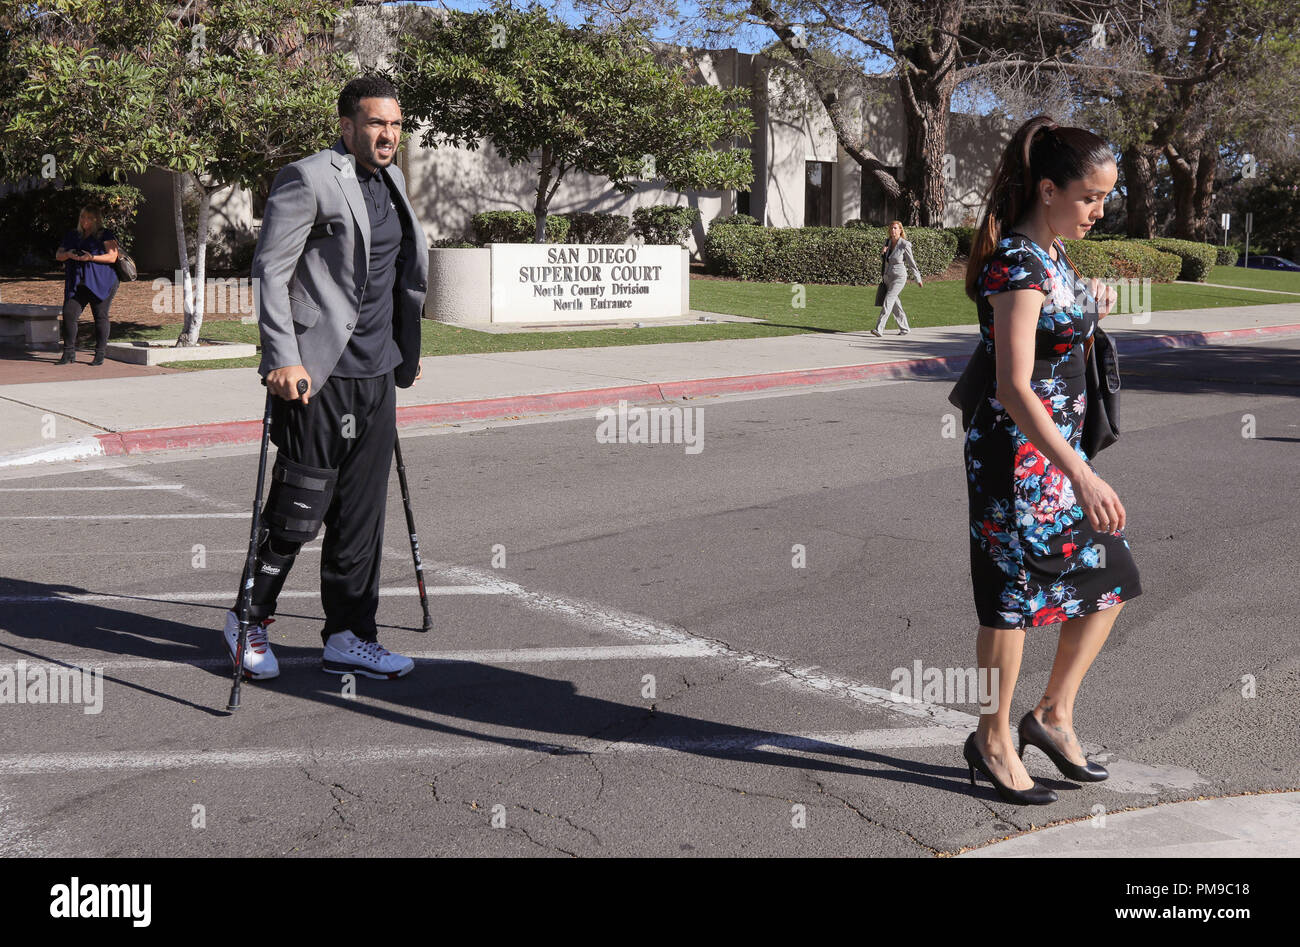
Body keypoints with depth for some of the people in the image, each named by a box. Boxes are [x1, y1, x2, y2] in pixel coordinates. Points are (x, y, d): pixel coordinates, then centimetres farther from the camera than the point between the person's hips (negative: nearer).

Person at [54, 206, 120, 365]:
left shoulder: (106, 236, 6)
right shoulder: (71, 236, 21)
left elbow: (112, 257, -6)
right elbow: (58, 255, 19)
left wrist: (91, 258, -18)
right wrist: (68, 255, -4)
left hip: (100, 284, -4)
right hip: (76, 285, 4)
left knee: (100, 317, -4)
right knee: (68, 314, -7)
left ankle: (100, 355, 4)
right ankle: (69, 353, 0)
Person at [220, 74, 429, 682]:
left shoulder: (391, 181, 16)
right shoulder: (308, 179, -9)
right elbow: (269, 268, -12)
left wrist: (406, 351, 25)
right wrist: (283, 358, -20)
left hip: (376, 374, 8)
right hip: (319, 374, -7)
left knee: (361, 512, 9)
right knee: (299, 508, -1)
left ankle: (348, 639, 17)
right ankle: (249, 619, 20)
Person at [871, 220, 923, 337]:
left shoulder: (904, 245, -13)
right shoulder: (887, 242, 5)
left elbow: (911, 263, -4)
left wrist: (918, 279, 5)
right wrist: (882, 253, -7)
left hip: (898, 278, -7)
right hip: (887, 277, 7)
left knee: (888, 302, -18)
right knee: (894, 304, 12)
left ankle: (879, 329, -23)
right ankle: (905, 328, 27)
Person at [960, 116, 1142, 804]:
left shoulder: (1051, 255, 10)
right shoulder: (1018, 264, -20)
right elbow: (1013, 388, -27)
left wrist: (1090, 307, 8)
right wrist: (1082, 476, -32)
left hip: (1057, 448, 10)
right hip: (1017, 455, -10)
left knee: (1109, 580, 13)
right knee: (1015, 594, 2)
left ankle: (1054, 714, 26)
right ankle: (994, 739, 19)